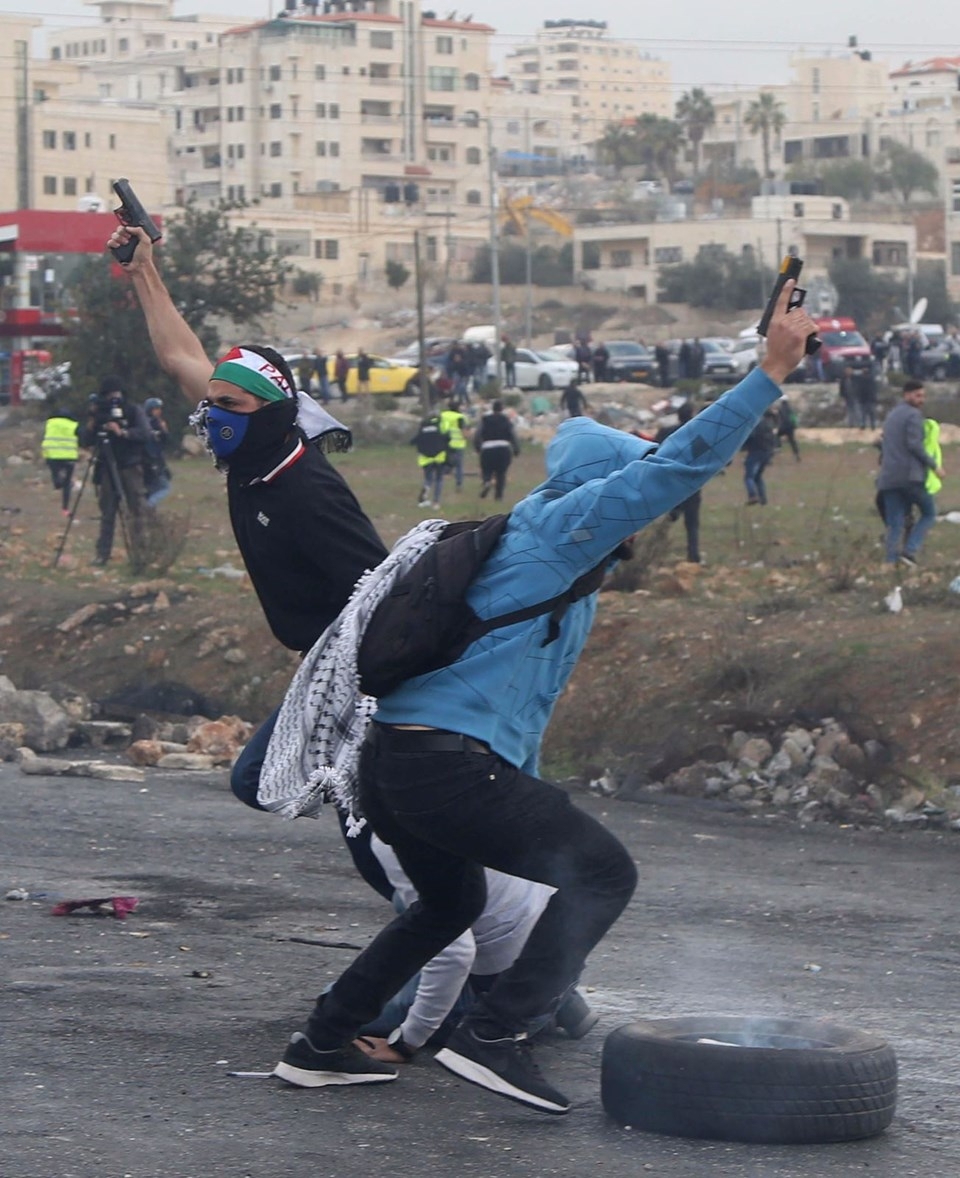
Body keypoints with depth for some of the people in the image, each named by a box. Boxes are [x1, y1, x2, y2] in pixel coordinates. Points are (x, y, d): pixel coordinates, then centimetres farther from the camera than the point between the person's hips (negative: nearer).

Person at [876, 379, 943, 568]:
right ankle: (910, 551, -10)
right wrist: (934, 465, -8)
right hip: (910, 475, -7)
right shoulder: (913, 415, -5)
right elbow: (914, 445, -14)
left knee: (894, 525, 6)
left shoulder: (891, 415, 23)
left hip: (888, 477, 7)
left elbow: (883, 445, 25)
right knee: (929, 513, 6)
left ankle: (891, 562, -5)